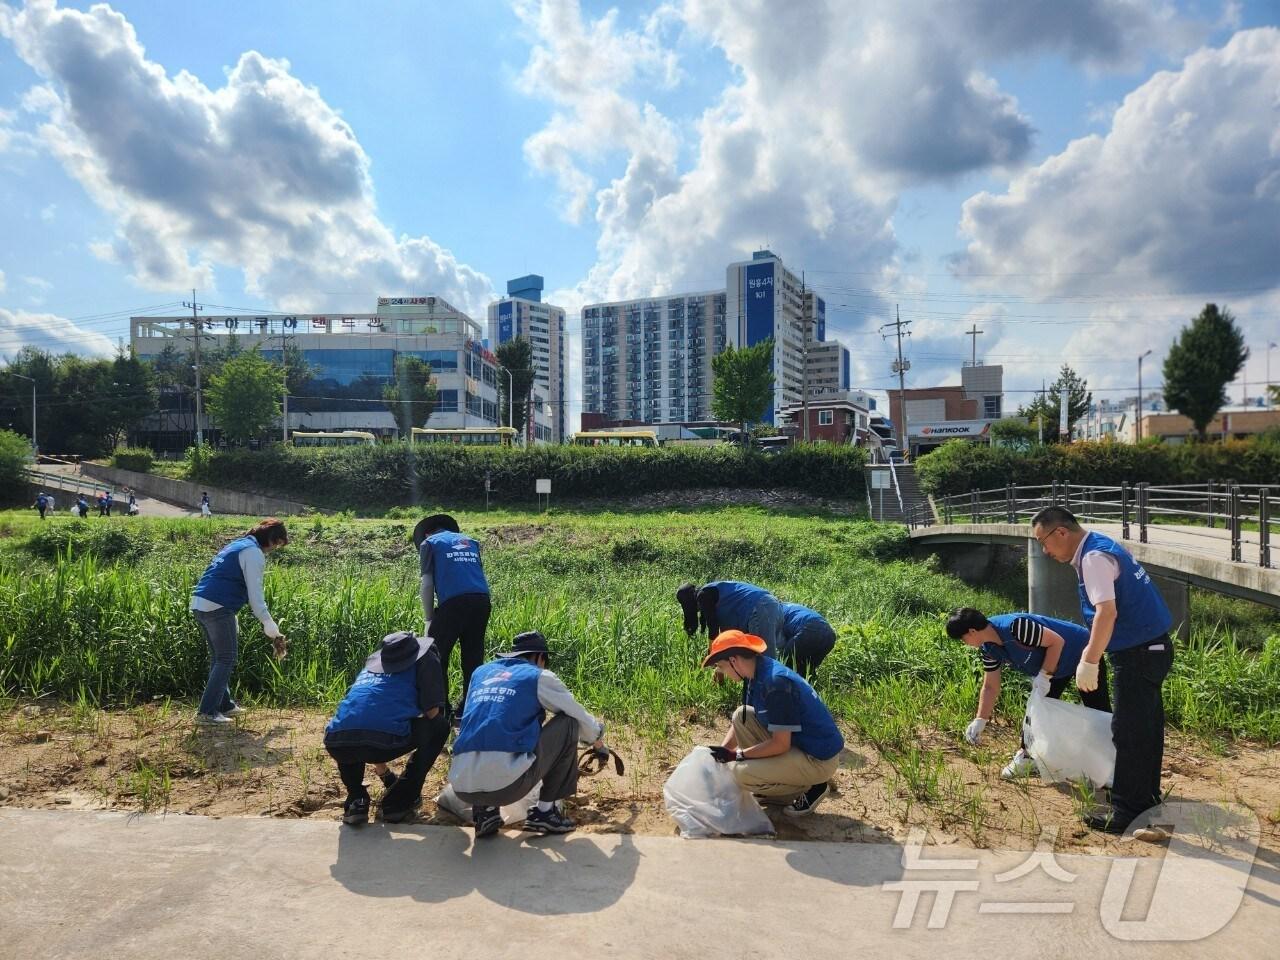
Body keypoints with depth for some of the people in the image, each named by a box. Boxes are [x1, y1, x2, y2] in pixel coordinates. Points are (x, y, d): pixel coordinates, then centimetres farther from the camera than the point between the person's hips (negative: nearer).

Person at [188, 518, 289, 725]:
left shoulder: (237, 545, 22)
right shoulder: (254, 552, -8)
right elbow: (255, 595, -12)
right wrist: (270, 625, -4)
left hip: (199, 605, 10)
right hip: (217, 608, -10)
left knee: (218, 658, 18)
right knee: (226, 660, -2)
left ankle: (224, 705, 27)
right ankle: (208, 712, -3)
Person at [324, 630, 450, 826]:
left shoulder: (373, 659, 35)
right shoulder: (425, 657, 21)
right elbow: (432, 712, 10)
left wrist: (383, 773, 58)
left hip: (337, 745, 5)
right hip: (383, 742, -5)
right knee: (440, 726, 23)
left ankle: (356, 800, 22)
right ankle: (400, 801, 18)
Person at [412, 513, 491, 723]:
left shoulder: (429, 543, 14)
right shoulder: (470, 541, 27)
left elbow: (426, 584, 5)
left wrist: (429, 620, 9)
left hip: (453, 602, -5)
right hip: (482, 600, 5)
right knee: (473, 659, 12)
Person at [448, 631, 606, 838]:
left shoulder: (480, 672, 21)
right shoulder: (538, 677, 8)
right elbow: (580, 718, 17)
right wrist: (597, 738, 40)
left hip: (461, 788, 5)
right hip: (507, 784, -5)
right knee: (568, 723, 14)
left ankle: (484, 810, 17)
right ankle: (546, 810, 15)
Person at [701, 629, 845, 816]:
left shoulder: (775, 682, -28)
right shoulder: (757, 673, 0)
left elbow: (781, 744, -25)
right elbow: (740, 723, 12)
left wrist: (737, 755, -17)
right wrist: (720, 753, 1)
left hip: (820, 759, -9)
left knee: (740, 772, -19)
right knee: (741, 716, 4)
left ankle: (810, 788, 1)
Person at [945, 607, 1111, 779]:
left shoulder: (1015, 626, -38)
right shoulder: (988, 648, -11)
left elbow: (1057, 641, -31)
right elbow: (990, 687, -3)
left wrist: (1044, 676, -28)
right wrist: (979, 721, -7)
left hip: (1082, 653, -8)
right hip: (1056, 667, 8)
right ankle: (1027, 755, 15)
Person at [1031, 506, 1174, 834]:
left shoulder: (1094, 558, -20)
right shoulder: (1100, 546, 11)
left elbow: (1107, 612, -30)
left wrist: (1089, 662, -28)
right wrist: (1092, 652, 25)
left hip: (1138, 654, -10)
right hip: (1152, 647, 10)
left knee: (1128, 733, -2)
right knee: (1147, 728, 20)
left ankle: (1126, 812, 8)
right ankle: (1147, 797, 33)